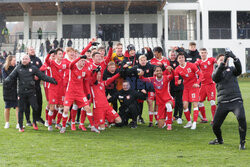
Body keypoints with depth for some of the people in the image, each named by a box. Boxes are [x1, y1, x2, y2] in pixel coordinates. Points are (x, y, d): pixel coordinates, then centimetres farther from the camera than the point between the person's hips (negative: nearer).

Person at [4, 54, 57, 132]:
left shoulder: (33, 68, 3)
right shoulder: (18, 68, 5)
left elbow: (43, 76, 2)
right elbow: (11, 76, 0)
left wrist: (51, 80, -7)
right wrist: (7, 80, -21)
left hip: (31, 91, 0)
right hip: (21, 92, 0)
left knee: (35, 108, -6)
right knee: (21, 109, 4)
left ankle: (34, 123, 18)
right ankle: (20, 126, 16)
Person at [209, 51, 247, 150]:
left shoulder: (231, 69, 14)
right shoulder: (216, 72, 13)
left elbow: (239, 70, -10)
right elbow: (215, 77, -12)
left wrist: (234, 58, -26)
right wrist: (222, 64, -23)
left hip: (236, 100, -1)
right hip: (223, 103, 1)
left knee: (241, 118, -27)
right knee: (215, 125, 0)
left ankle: (242, 142, -13)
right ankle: (219, 139, 32)